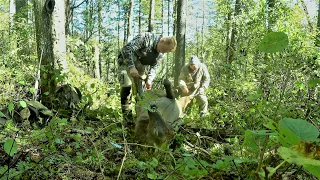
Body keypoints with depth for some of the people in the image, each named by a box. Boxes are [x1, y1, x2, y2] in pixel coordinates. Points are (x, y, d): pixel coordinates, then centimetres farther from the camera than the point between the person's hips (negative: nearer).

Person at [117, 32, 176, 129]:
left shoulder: (160, 54, -4)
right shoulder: (146, 38, -26)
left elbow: (154, 67, 2)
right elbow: (126, 49, -29)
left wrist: (149, 80, -15)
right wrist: (131, 67, -34)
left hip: (140, 67, 7)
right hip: (127, 62, -6)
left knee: (142, 92, 4)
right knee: (127, 88, -17)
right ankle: (128, 121, -11)